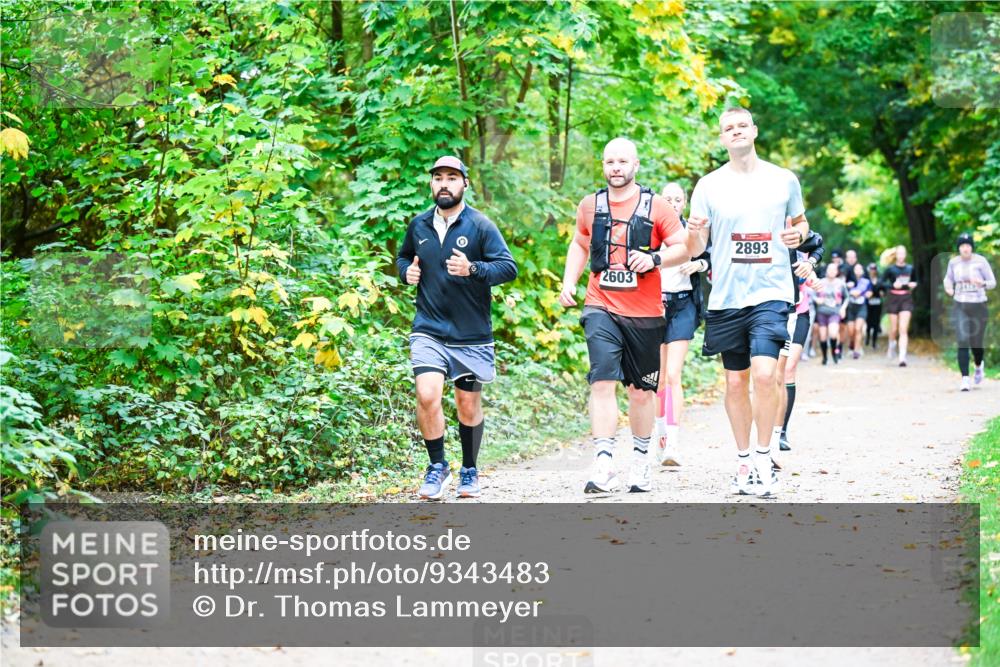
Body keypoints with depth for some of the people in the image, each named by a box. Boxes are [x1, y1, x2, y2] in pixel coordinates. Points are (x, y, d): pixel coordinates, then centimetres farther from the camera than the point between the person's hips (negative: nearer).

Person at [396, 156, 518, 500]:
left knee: (469, 404, 10)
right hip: (429, 330, 1)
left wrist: (473, 269, -28)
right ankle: (437, 466, 1)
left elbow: (509, 267, -11)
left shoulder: (481, 226, -5)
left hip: (471, 334, -1)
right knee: (427, 396, -18)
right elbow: (403, 256, 25)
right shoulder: (418, 226, 6)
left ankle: (469, 471, 30)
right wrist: (406, 272, 2)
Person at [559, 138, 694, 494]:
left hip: (644, 313, 0)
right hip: (601, 308, 0)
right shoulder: (590, 205, 7)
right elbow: (579, 244, 23)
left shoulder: (656, 206, -1)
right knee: (603, 381, -16)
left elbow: (684, 249, -1)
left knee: (641, 390, 10)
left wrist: (655, 259, -19)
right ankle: (603, 466, -20)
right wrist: (569, 282, 9)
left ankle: (641, 463, 27)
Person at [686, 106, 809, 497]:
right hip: (726, 297, 2)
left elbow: (800, 222, 20)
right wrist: (694, 233, -18)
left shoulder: (783, 180, 5)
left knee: (764, 373, -17)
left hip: (771, 293, -2)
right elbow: (696, 249, 5)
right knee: (735, 381, 7)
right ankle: (743, 461, 21)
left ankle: (763, 458, -3)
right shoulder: (709, 186, 4)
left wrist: (798, 234, -3)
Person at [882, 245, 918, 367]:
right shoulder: (891, 269, -3)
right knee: (894, 328, 8)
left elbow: (914, 281, 19)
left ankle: (902, 357, -14)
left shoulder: (910, 268, 5)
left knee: (903, 329, -9)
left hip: (906, 299, 1)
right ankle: (892, 345, 40)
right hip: (893, 298, -1)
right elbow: (882, 282, -5)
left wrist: (913, 285, -3)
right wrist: (892, 285, -20)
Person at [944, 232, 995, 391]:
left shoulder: (980, 261, -8)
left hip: (979, 307, -1)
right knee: (963, 342, -13)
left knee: (976, 344, 6)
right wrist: (948, 288, -5)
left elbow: (993, 282, -3)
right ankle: (965, 379, -13)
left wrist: (982, 283, -25)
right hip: (960, 307, 2)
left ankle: (979, 366, 41)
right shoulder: (953, 262, 2)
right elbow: (948, 279, 19)